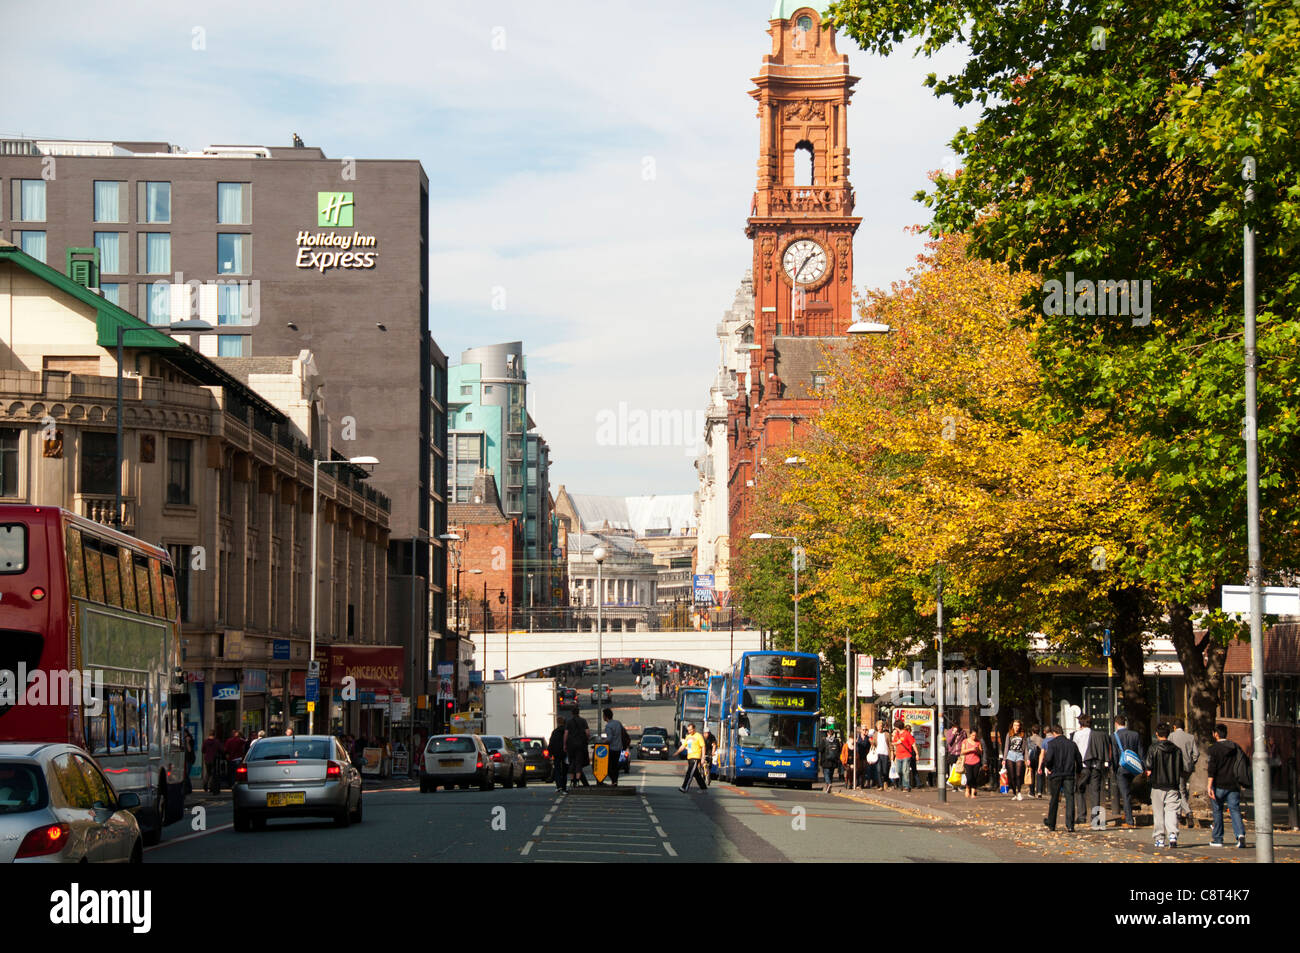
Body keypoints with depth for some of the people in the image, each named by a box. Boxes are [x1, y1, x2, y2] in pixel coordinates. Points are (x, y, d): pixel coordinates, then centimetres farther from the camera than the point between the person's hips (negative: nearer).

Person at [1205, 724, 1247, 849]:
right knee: (1235, 810, 0)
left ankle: (1217, 839, 16)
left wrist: (1209, 786, -18)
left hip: (1219, 785, -3)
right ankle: (1240, 834, -22)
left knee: (1217, 811, 10)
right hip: (1234, 785, 4)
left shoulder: (1214, 748, -6)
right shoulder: (1235, 747, 9)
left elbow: (1212, 768, -14)